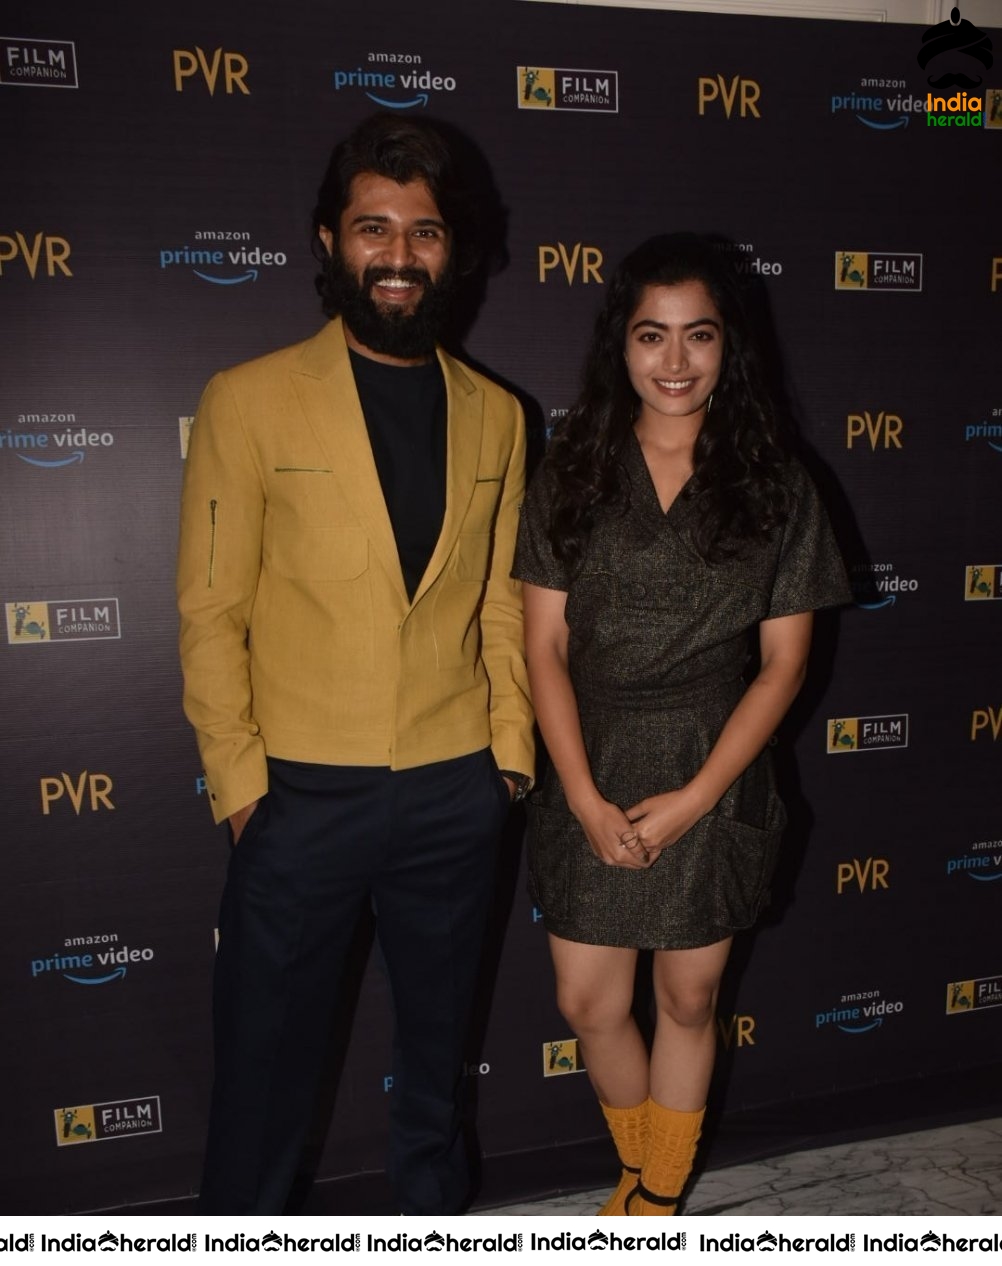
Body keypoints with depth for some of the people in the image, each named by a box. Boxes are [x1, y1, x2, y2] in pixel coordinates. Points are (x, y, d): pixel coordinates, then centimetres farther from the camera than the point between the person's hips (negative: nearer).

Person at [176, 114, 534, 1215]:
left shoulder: (494, 414, 5)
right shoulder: (250, 401, -6)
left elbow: (500, 601, 9)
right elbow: (211, 611, -6)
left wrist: (511, 748, 4)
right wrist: (237, 780, -8)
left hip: (456, 789, 4)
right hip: (303, 792, -3)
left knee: (437, 1041, 22)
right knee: (266, 1051, 12)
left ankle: (432, 1209, 46)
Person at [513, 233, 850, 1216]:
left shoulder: (773, 486, -3)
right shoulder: (572, 472, -2)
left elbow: (783, 662, -4)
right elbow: (545, 647, -3)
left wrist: (693, 797, -11)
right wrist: (586, 798, -11)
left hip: (713, 776, 0)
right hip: (591, 775, 1)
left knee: (687, 999, 14)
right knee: (588, 1004, 10)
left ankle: (657, 1200, 39)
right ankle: (644, 1168, 42)